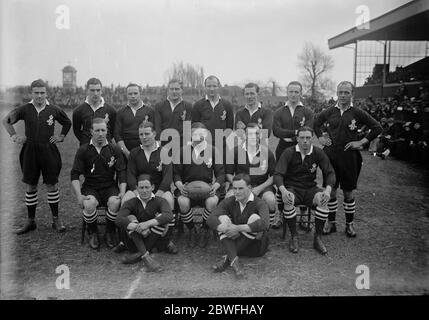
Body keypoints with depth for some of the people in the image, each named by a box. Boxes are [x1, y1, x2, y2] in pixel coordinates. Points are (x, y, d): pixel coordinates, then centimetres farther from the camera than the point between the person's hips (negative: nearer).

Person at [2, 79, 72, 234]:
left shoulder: (54, 110, -2)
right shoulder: (25, 109, -2)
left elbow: (67, 123, 16)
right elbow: (6, 120, 11)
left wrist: (61, 136, 6)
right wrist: (14, 136, 3)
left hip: (49, 150, -1)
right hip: (30, 151, 1)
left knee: (51, 185, 4)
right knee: (30, 186, 7)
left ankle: (56, 220, 16)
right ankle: (30, 221, 19)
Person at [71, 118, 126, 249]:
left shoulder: (115, 150, 5)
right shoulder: (83, 150, 3)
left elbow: (121, 173, 3)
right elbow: (74, 174, 0)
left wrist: (122, 192, -11)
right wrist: (79, 195, -13)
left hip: (109, 187, 1)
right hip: (90, 187, 0)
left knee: (115, 202, -31)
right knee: (89, 204, -33)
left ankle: (109, 233, -5)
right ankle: (93, 233, -4)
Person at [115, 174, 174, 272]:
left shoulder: (160, 201, -4)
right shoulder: (131, 203, -1)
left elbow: (169, 215, -27)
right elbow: (119, 219, -20)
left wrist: (148, 223, -40)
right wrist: (137, 227, -37)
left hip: (155, 241, -1)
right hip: (136, 241, 1)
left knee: (161, 217, -23)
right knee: (130, 218, -21)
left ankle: (139, 254, -26)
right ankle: (146, 256, -37)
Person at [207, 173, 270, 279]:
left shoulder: (259, 203, -14)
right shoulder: (229, 202, -3)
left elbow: (264, 224, -35)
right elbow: (210, 219, -17)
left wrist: (238, 228, -36)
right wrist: (226, 229, -35)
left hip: (256, 247, -3)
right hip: (234, 243, 3)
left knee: (255, 217, -28)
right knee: (222, 218, -18)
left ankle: (228, 258, -27)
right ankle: (234, 261, -38)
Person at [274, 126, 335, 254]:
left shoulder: (318, 153, 0)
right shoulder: (289, 153, -7)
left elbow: (330, 173, 0)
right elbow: (278, 174, -13)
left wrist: (328, 190, -19)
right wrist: (283, 190, -32)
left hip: (310, 188, 2)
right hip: (292, 188, -2)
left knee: (323, 199, -30)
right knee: (288, 200, -36)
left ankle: (317, 238, -16)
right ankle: (294, 237, -17)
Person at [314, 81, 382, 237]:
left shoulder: (358, 113, -3)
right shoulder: (329, 112, 4)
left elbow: (377, 128, 1)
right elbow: (315, 124, 21)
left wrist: (361, 142, -4)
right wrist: (320, 138, 9)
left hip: (349, 156, -2)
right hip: (331, 155, 2)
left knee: (348, 192, 7)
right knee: (331, 191, 6)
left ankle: (349, 224, 21)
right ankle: (331, 223, 20)